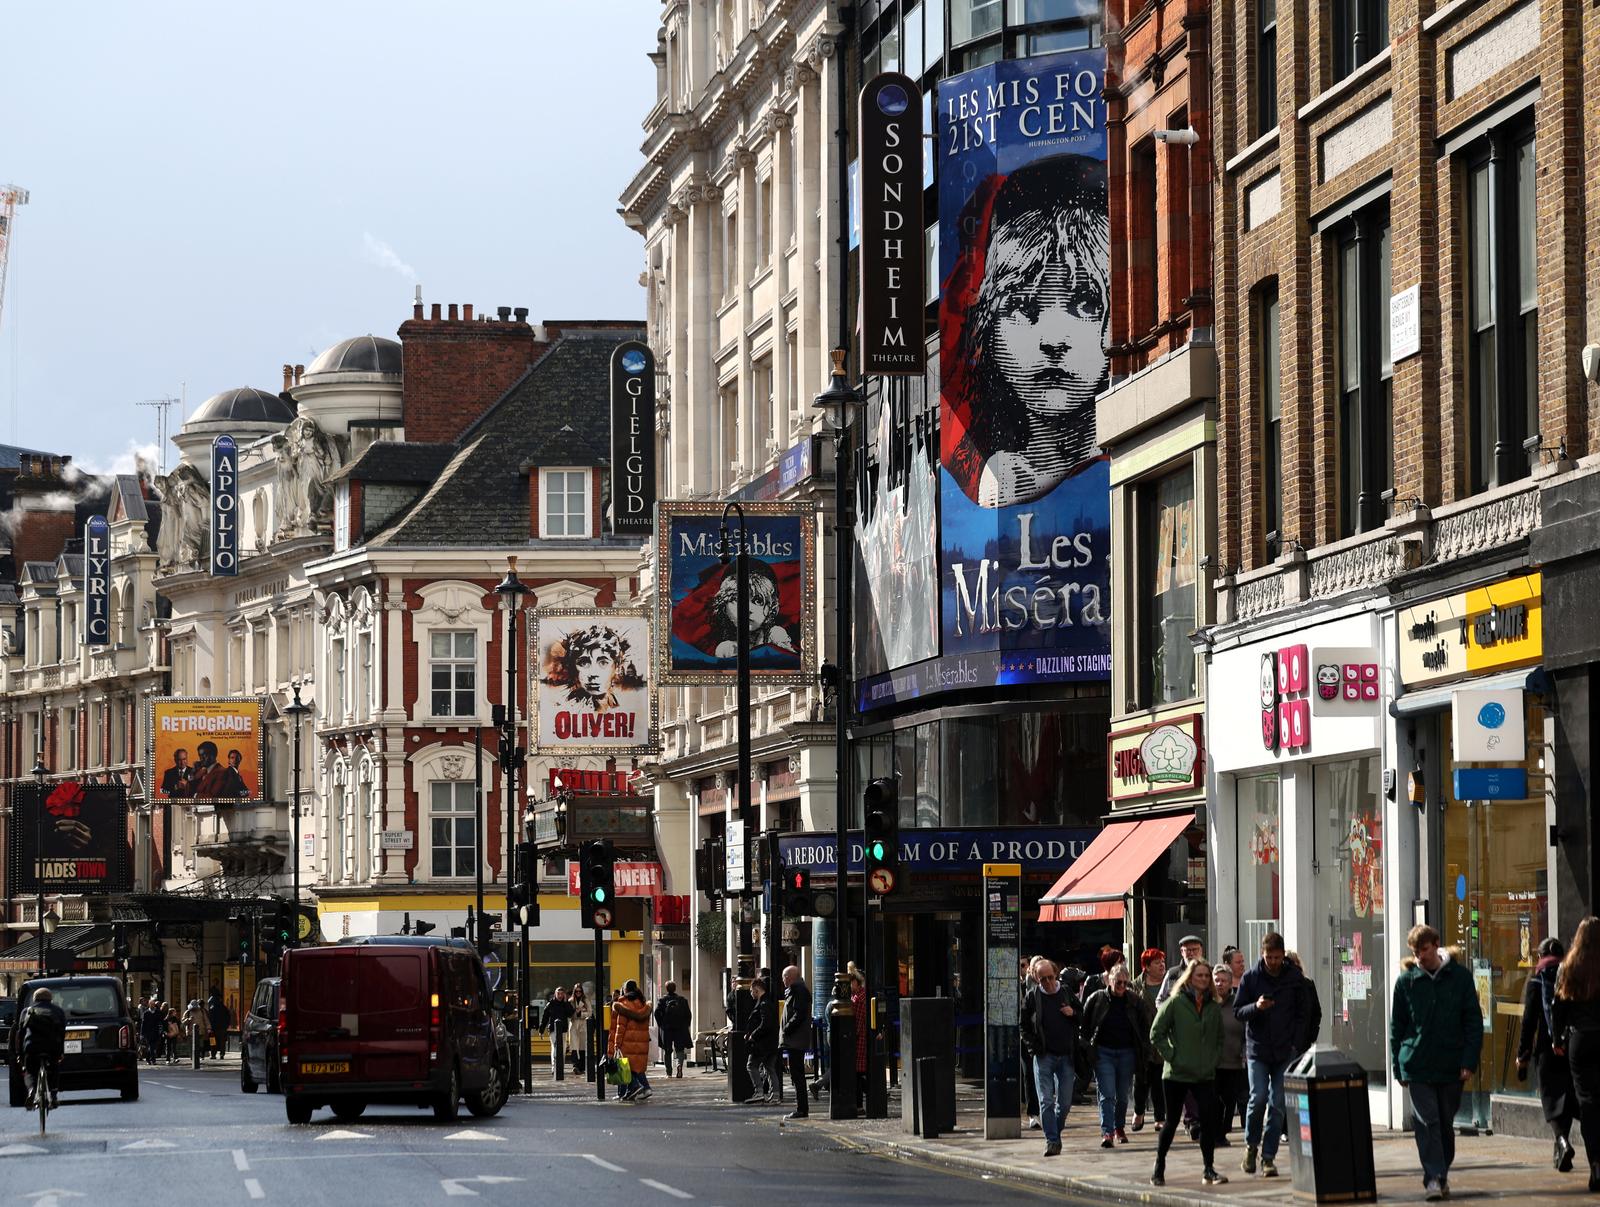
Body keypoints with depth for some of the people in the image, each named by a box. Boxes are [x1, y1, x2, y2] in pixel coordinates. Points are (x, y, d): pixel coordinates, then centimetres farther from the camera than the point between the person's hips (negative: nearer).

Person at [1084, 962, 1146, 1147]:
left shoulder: (1133, 1000, 2)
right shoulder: (1097, 999, -2)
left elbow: (1143, 1027, 8)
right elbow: (1084, 1024, 3)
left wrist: (1145, 1052, 2)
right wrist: (1086, 1049, -3)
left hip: (1127, 1053, 2)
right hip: (1103, 1053, -2)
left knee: (1123, 1095, 10)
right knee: (1107, 1095, -11)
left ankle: (1120, 1128, 28)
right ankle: (1107, 1132, -15)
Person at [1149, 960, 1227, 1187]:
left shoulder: (1214, 1007, 9)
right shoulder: (1175, 1003, -5)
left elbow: (1220, 1038, 20)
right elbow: (1156, 1034, -4)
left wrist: (1214, 1060, 7)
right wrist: (1171, 1056, -9)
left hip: (1205, 1075, 3)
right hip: (1177, 1073, -3)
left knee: (1209, 1121, -6)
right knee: (1171, 1121, 5)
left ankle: (1209, 1170, 0)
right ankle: (1159, 1167, 19)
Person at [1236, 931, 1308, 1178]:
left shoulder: (1295, 978, 4)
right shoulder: (1251, 977, 2)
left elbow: (1301, 1014, 8)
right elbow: (1238, 1011, 4)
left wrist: (1295, 1044, -2)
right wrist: (1256, 1007, -17)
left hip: (1285, 1052, 1)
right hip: (1257, 1049, -1)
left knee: (1278, 1104, -1)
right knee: (1259, 1097, -12)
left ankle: (1268, 1156, 5)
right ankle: (1251, 1145, 11)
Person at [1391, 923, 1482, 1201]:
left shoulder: (1459, 977, 2)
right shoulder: (1407, 981, 3)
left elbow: (1474, 1021, 3)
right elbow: (1396, 1027, 9)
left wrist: (1469, 1062, -6)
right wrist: (1399, 1068, 5)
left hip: (1451, 1066, 1)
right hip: (1417, 1066, -1)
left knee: (1446, 1123, 11)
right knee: (1427, 1122, -10)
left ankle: (1442, 1174, 25)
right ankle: (1433, 1178, -14)